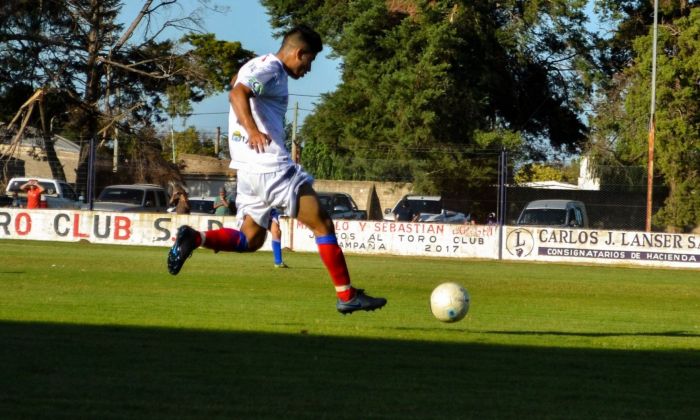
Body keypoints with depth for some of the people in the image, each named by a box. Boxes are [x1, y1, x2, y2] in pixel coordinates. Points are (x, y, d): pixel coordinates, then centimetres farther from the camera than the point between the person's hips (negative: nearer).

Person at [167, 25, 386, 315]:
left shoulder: (258, 66, 19)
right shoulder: (270, 68, -10)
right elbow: (237, 93, -26)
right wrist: (253, 130, -41)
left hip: (250, 169, 10)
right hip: (271, 165, -10)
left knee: (251, 239, 14)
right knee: (322, 224, -4)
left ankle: (193, 238, -4)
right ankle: (347, 296, -2)